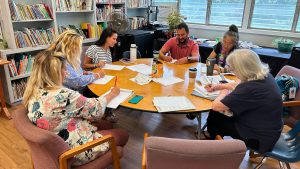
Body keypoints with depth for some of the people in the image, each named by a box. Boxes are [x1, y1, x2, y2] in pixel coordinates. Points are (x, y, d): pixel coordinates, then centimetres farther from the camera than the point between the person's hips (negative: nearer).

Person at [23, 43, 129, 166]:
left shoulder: (33, 92, -6)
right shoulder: (63, 96, -32)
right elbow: (96, 109, -17)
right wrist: (112, 94, -1)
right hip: (72, 151, -8)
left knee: (108, 125, 21)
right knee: (123, 135, 10)